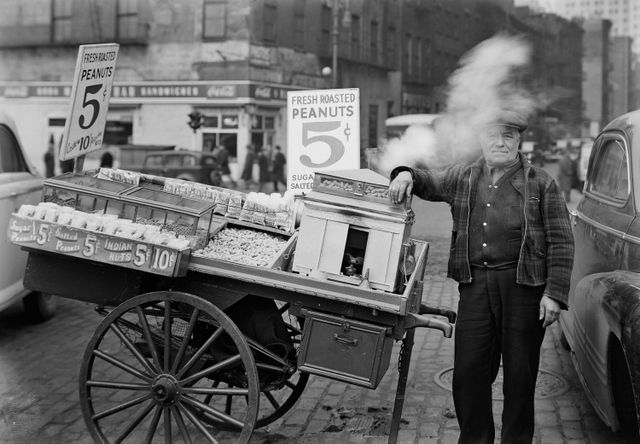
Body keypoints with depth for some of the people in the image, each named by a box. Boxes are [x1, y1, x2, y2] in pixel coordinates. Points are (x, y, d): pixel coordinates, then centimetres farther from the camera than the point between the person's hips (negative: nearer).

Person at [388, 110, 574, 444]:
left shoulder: (540, 183, 2)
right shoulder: (462, 178, 13)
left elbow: (561, 242, 0)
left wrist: (554, 293, -8)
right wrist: (407, 175, -8)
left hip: (522, 285, -3)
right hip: (474, 284, 3)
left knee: (519, 373, 5)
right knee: (469, 371, 4)